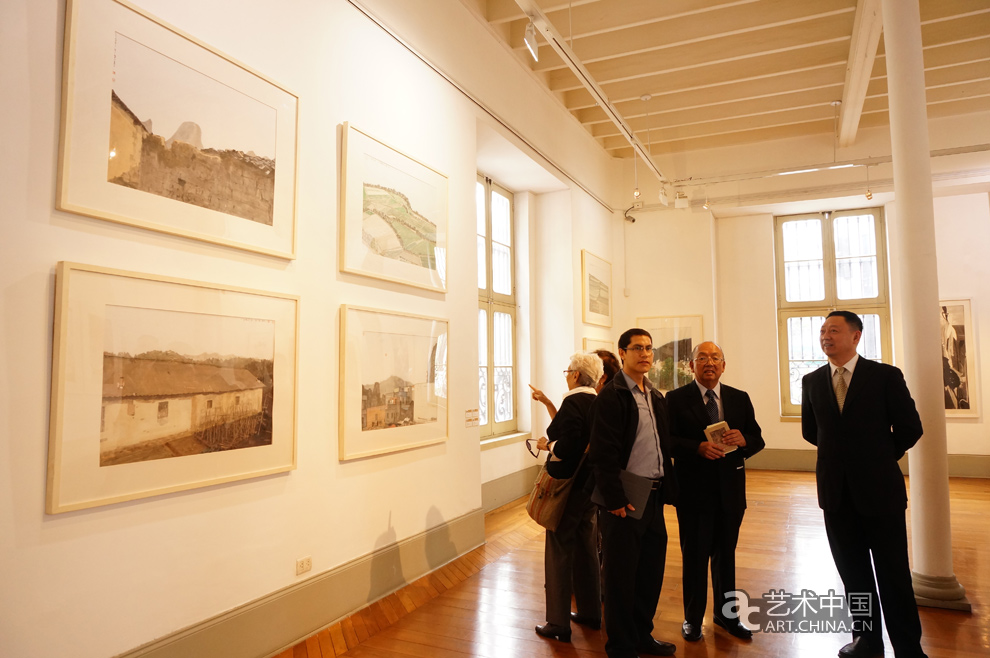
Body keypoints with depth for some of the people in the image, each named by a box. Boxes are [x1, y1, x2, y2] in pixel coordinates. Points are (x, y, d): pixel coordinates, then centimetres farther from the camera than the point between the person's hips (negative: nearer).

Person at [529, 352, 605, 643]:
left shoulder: (574, 401, -18)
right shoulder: (597, 402, 7)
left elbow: (566, 447, -27)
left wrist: (546, 444, -8)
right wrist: (546, 402, 21)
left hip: (568, 484, -9)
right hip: (590, 484, 9)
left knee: (560, 550, 1)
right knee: (586, 548, 19)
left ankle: (559, 624, 10)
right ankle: (590, 612, 31)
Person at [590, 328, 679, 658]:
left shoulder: (656, 397, 13)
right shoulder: (611, 395, -11)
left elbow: (664, 448, 16)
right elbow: (603, 454, -16)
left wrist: (668, 490, 9)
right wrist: (615, 500, -17)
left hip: (654, 496, 7)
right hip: (626, 498, -7)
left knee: (651, 571, 16)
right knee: (621, 574, 5)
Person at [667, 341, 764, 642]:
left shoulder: (740, 399, 6)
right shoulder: (676, 399, -5)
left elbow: (758, 439, 4)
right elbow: (668, 441, -12)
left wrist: (743, 439, -18)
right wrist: (699, 447, -27)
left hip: (730, 489, 4)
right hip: (694, 490, -3)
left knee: (726, 554, 17)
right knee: (695, 555, 8)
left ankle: (726, 614, 35)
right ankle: (692, 618, 25)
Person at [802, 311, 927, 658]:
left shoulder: (886, 376, -7)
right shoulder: (812, 381, 4)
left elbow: (909, 428, -2)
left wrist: (879, 459, 7)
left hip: (879, 490, -3)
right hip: (836, 493, 3)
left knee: (894, 574, 5)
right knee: (852, 573, 13)